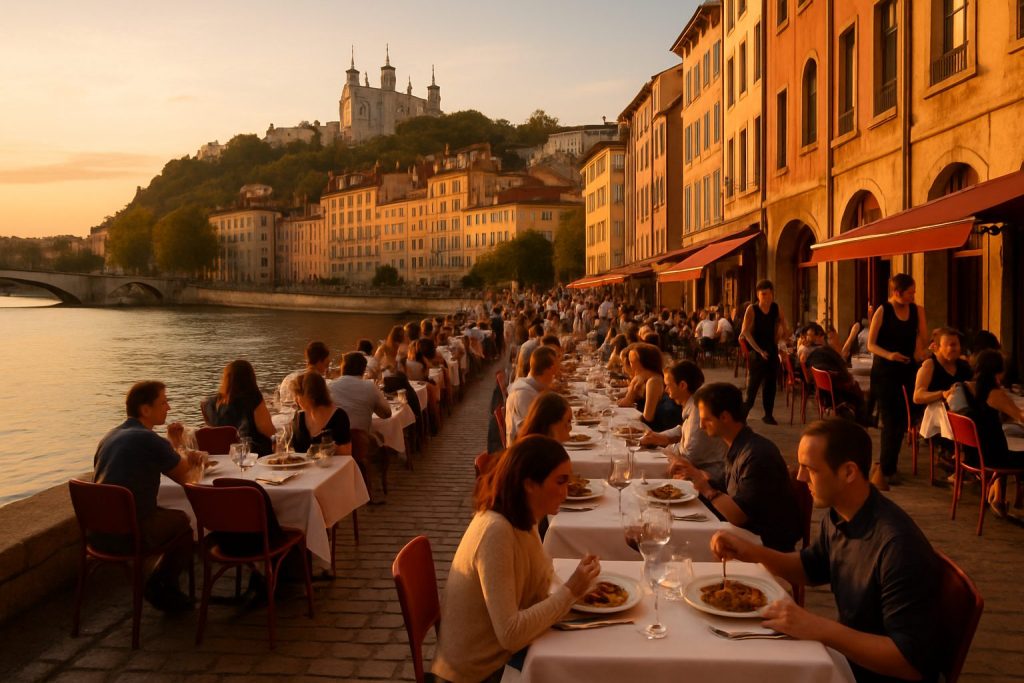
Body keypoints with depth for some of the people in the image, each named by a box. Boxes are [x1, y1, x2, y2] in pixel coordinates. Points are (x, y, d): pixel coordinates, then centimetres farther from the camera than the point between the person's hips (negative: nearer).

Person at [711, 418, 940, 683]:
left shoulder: (898, 546, -31)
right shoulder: (837, 515, -5)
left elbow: (912, 661, -29)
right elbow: (811, 568, 14)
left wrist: (820, 628, -32)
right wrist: (753, 552, -3)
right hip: (851, 653, 7)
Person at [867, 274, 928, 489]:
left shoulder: (917, 311, 3)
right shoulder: (882, 311, -8)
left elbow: (924, 341, 8)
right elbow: (871, 344, -10)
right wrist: (888, 354, -25)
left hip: (907, 370, 5)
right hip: (884, 372, -4)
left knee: (901, 421, 8)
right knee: (891, 421, -8)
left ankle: (884, 467, 23)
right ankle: (883, 469, 2)